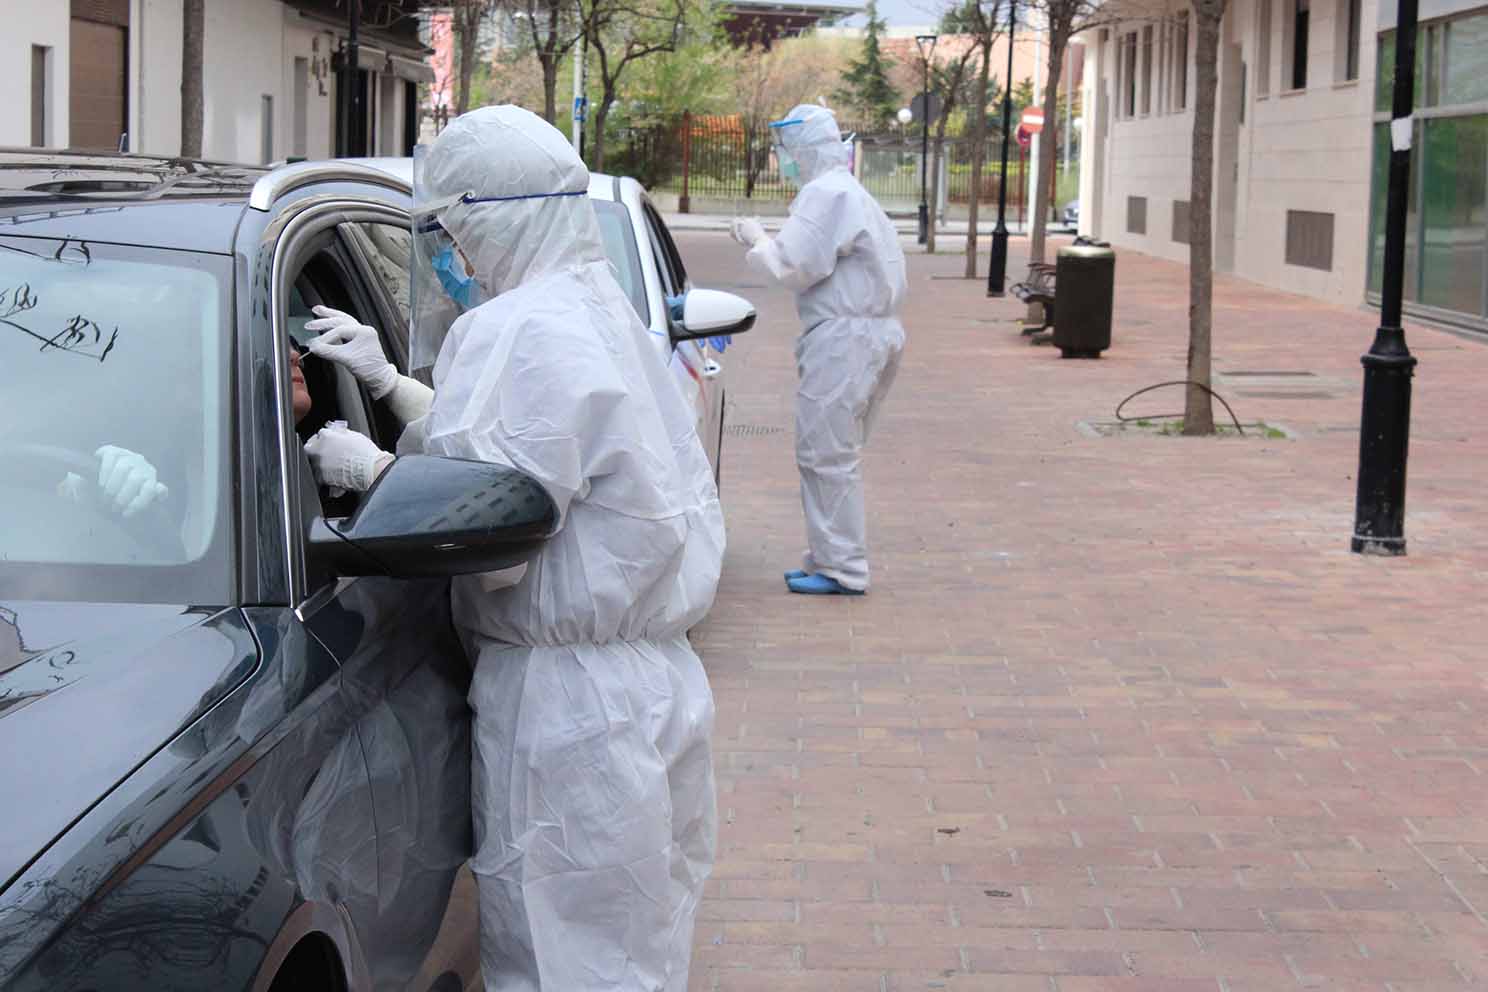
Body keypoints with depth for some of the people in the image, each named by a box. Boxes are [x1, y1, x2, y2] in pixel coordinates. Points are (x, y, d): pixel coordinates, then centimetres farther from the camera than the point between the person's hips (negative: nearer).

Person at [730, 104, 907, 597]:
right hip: (874, 333, 11)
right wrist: (763, 243, 14)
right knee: (837, 453, 16)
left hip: (844, 336, -11)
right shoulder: (851, 193, 21)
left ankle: (841, 569, -5)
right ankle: (831, 558, 22)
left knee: (826, 454, -7)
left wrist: (758, 240, -1)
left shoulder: (827, 194, -14)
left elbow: (795, 268, -17)